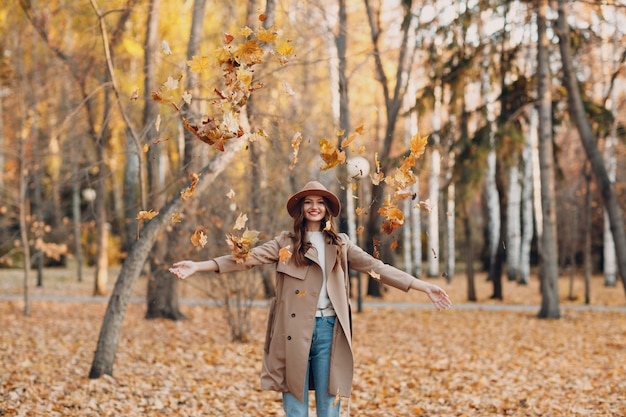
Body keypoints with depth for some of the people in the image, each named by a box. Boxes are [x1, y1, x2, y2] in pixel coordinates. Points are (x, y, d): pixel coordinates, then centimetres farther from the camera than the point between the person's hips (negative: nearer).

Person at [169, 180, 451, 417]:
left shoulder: (340, 245, 13)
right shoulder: (285, 243, 7)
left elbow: (376, 267, 8)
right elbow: (246, 258, -1)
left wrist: (424, 287, 1)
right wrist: (197, 266, -13)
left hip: (328, 330, 1)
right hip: (295, 329, -1)